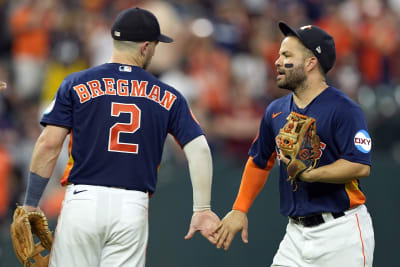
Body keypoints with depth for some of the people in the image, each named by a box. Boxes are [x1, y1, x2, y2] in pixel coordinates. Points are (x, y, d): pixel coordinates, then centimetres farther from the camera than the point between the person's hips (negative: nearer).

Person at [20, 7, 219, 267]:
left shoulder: (77, 84, 4)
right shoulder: (167, 96, 9)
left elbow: (48, 145, -2)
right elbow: (199, 149, 1)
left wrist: (30, 205, 2)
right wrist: (202, 209, 1)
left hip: (83, 200, -1)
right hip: (133, 207, 1)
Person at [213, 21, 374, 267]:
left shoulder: (343, 109, -10)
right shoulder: (277, 111, 11)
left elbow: (361, 166, -19)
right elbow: (259, 161, 23)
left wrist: (309, 174, -26)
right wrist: (239, 210, 17)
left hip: (340, 233, -6)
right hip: (297, 233, 6)